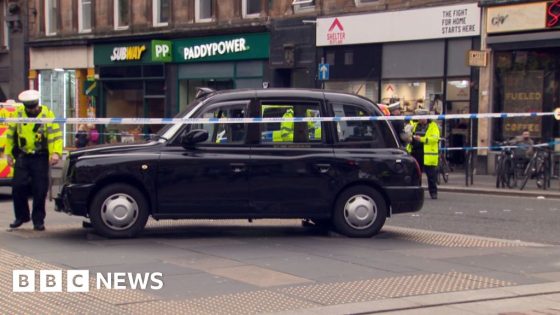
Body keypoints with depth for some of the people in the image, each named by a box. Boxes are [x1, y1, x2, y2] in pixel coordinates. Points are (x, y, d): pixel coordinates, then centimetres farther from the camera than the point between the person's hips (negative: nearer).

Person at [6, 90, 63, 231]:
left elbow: (56, 136, -12)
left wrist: (56, 153, -26)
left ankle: (38, 220, 9)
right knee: (18, 187, -2)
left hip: (40, 158, -3)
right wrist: (9, 153, 9)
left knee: (40, 190, -2)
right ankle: (21, 216, 16)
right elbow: (10, 134, 12)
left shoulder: (47, 115, -7)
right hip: (22, 157, 3)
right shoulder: (18, 113, 3)